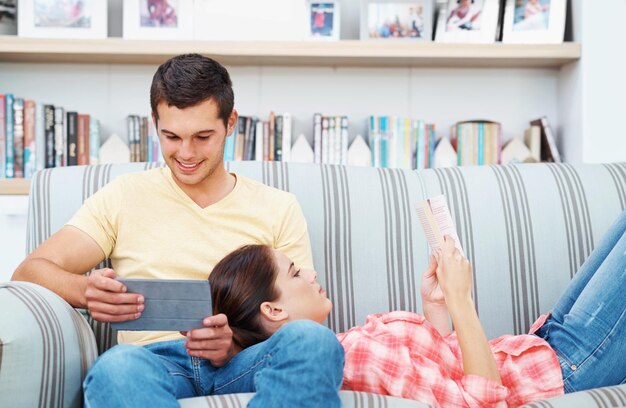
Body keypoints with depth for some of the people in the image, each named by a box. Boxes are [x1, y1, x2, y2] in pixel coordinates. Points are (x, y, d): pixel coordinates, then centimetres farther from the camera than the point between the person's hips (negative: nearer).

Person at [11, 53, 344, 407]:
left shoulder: (278, 208, 15)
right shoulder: (124, 197, 15)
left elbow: (300, 314, 9)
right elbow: (31, 270, 8)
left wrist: (239, 341, -13)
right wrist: (85, 290, -16)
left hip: (243, 363, 1)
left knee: (316, 340, -34)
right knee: (116, 368, -38)